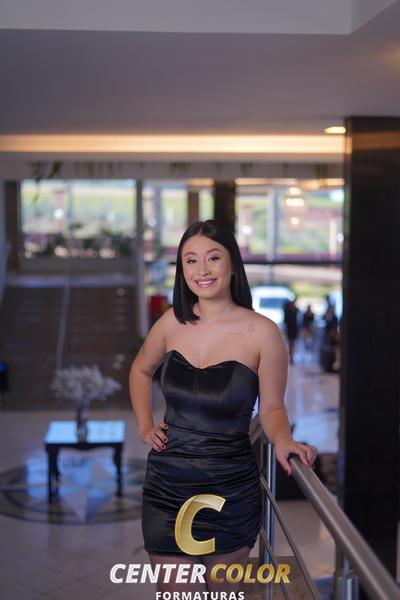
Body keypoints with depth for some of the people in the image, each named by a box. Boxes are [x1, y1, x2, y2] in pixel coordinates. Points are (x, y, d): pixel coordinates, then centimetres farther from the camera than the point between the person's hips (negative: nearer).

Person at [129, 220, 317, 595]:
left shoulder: (262, 332, -11)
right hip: (167, 484, 2)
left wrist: (282, 440, -24)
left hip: (230, 490, -2)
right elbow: (140, 371, 19)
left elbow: (271, 408, -4)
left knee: (223, 591, 18)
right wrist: (144, 426, 9)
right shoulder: (173, 322, -1)